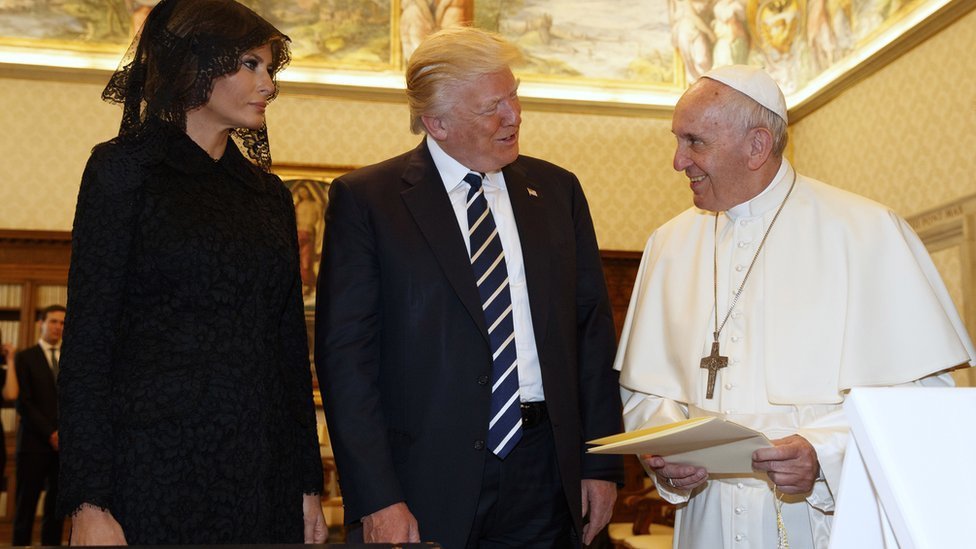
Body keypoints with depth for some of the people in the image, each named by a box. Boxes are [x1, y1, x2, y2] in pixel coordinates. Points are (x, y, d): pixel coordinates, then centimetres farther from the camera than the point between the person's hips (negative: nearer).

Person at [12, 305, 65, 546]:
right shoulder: (25, 357, 2)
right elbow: (23, 402, -5)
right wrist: (50, 433, -12)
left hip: (64, 443, 3)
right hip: (34, 442, -3)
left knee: (57, 508, 4)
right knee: (26, 506, 0)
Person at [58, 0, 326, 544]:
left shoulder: (270, 193, 13)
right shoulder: (124, 168, -2)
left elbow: (291, 342, 13)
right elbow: (87, 340, -7)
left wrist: (309, 483, 9)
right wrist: (88, 504, -13)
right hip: (155, 466, -5)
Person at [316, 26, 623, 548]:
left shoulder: (557, 190, 7)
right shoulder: (365, 200, -5)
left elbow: (592, 330, 8)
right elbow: (345, 356, -8)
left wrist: (601, 463, 4)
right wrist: (376, 499, -13)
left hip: (545, 481, 4)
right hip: (426, 486, -3)